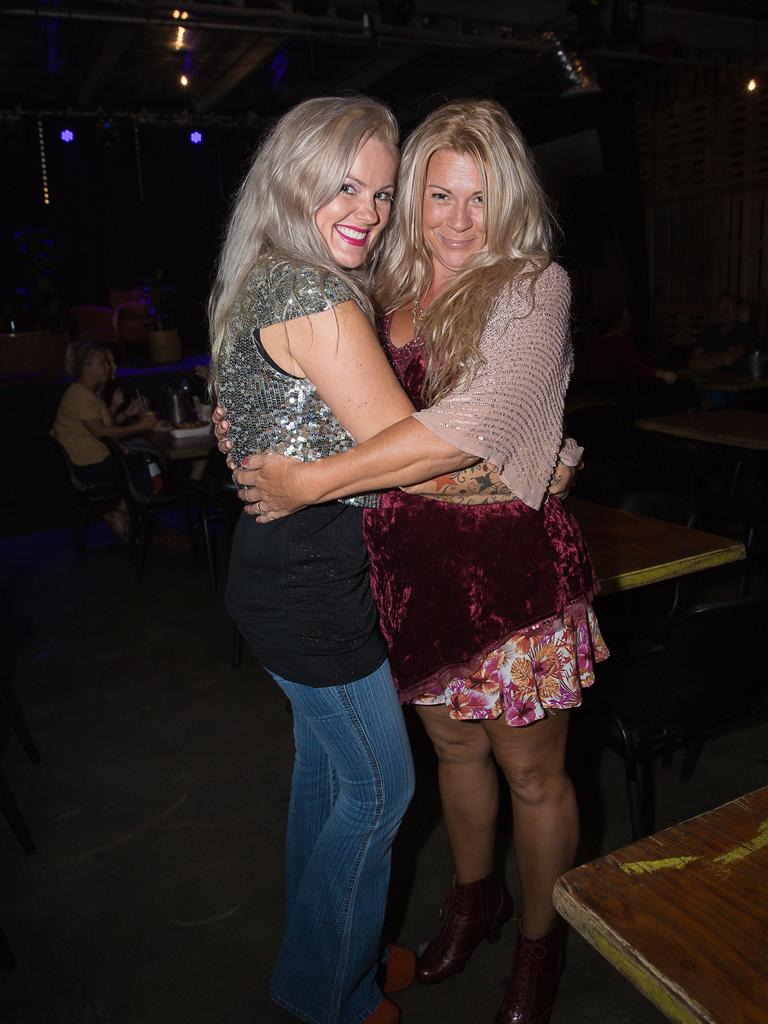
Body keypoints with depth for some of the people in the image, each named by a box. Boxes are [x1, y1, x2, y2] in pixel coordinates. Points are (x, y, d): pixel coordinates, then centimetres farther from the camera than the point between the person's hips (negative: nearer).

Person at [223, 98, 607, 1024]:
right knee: (454, 746, 21)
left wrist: (311, 481, -24)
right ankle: (474, 896, 48)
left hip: (513, 569, -4)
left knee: (531, 772, 12)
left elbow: (472, 423, -25)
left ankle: (538, 946, 38)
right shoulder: (388, 296, 7)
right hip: (416, 569, 5)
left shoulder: (535, 286, -10)